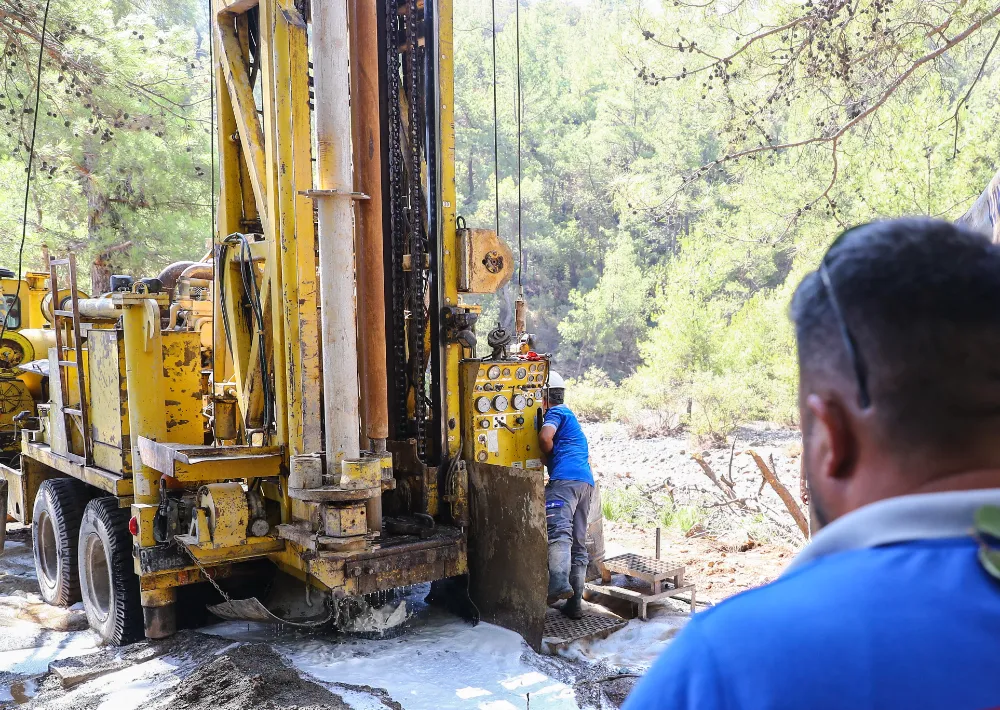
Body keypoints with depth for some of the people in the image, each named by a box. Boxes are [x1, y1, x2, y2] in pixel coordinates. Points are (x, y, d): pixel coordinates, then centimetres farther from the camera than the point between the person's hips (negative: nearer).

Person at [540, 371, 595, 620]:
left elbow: (545, 437, -14)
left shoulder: (556, 412, 6)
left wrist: (548, 457, 5)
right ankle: (574, 603, 9)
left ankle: (559, 583, -44)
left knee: (558, 531, -25)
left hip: (566, 478, -9)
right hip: (586, 480, 9)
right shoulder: (570, 416, 35)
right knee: (578, 543, 8)